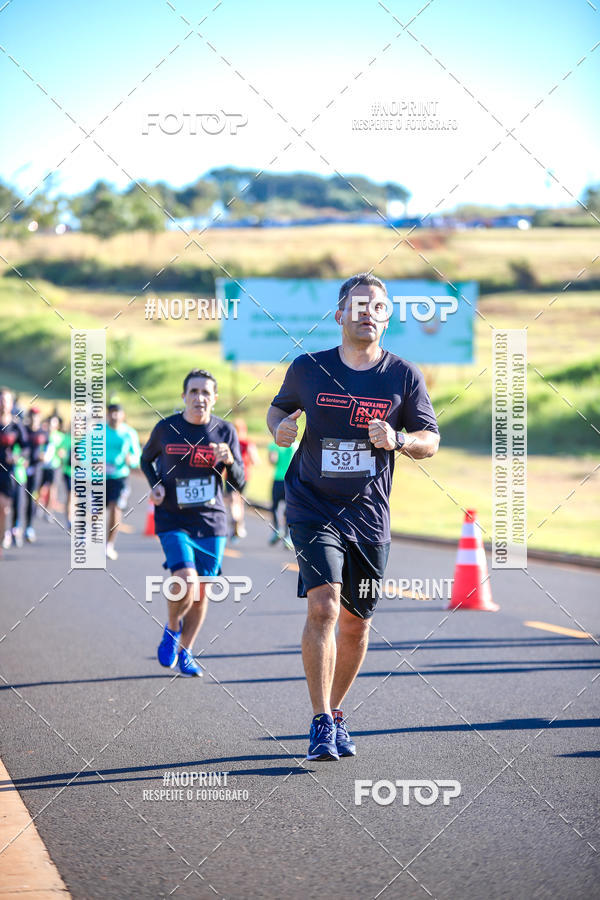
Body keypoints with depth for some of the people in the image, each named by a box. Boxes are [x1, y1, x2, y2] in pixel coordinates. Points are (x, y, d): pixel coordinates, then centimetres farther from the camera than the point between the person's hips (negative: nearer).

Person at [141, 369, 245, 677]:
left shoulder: (225, 431, -1)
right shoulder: (166, 429, -4)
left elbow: (239, 484, 0)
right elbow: (146, 459, 15)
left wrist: (230, 461, -20)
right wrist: (154, 485, -4)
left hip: (211, 523, 2)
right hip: (173, 520, -2)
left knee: (201, 591, 7)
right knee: (185, 581, -21)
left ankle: (185, 652, 27)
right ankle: (172, 629, 10)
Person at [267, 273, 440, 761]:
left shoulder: (403, 376, 1)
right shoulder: (308, 368, -1)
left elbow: (430, 440, 5)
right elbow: (279, 407, 16)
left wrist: (398, 439, -16)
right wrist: (280, 428, -7)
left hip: (369, 516, 2)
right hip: (314, 511, -2)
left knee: (355, 623, 10)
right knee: (323, 607, -19)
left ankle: (335, 711, 32)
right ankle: (321, 724, -14)